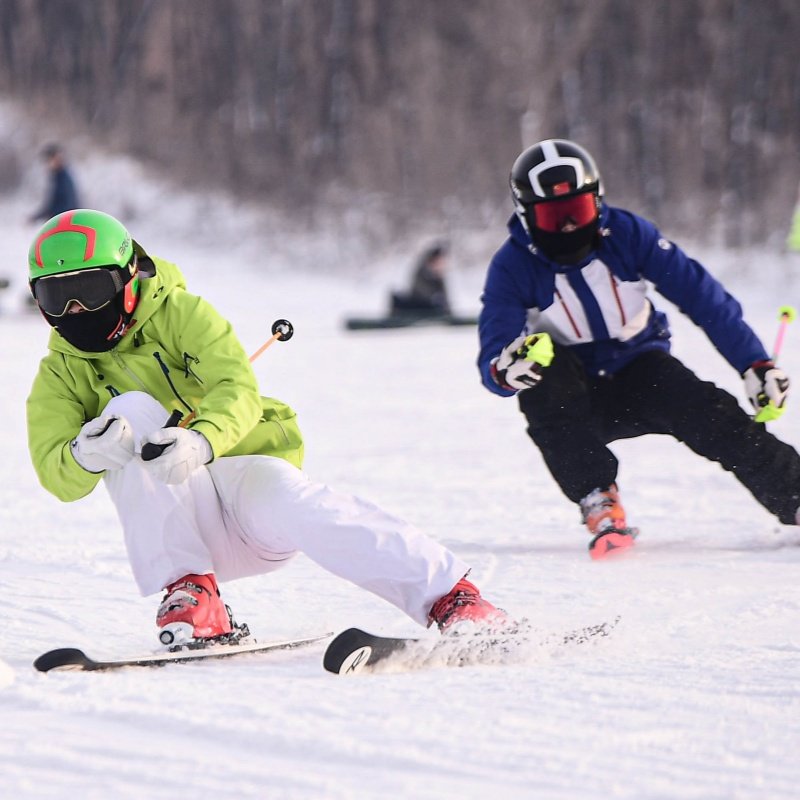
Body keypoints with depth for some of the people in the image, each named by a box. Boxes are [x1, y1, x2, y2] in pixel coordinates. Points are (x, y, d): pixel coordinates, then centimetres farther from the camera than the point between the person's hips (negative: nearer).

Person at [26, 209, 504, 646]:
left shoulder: (180, 314, -1)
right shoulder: (60, 376, 6)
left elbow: (238, 390, -18)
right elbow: (56, 477, -10)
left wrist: (200, 442, -40)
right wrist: (86, 455, -35)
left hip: (247, 469, -1)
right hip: (179, 522, 2)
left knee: (290, 507, -35)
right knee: (131, 410, -23)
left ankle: (452, 597, -36)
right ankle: (190, 592, -27)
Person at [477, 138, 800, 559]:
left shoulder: (627, 234, -12)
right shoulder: (512, 267, -14)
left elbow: (702, 295, -9)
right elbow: (492, 359, -22)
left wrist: (756, 365, -15)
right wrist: (505, 369, -48)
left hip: (640, 373, 1)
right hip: (574, 400, -1)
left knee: (710, 416, -27)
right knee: (545, 371, -33)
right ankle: (598, 503, -31)